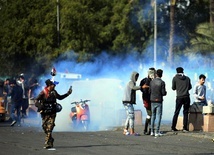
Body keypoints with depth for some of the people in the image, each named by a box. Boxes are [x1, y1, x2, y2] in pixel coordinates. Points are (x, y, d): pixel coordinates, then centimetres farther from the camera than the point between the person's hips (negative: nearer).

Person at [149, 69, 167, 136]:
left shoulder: (152, 82, 2)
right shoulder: (162, 82, -11)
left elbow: (149, 91, 5)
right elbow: (163, 93, -12)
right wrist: (165, 92, 11)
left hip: (152, 101, 4)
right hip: (159, 101, -4)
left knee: (153, 116, 13)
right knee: (158, 116, -1)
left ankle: (152, 131, 12)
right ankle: (157, 132, -5)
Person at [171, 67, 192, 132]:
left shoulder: (175, 78, 1)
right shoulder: (187, 78, 6)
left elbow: (173, 88, 6)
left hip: (179, 97, -1)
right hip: (186, 97, 1)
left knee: (176, 112, 7)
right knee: (185, 113, 4)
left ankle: (173, 127, 6)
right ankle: (185, 128, -2)